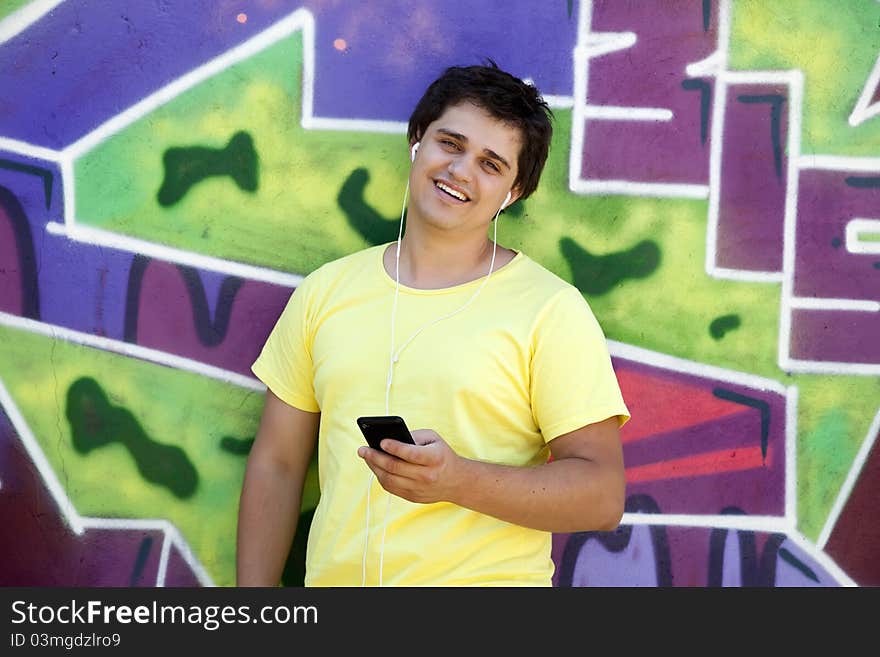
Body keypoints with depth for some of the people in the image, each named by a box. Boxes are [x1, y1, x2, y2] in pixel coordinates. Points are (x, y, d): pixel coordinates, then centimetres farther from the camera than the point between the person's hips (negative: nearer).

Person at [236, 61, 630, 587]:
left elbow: (602, 494, -10)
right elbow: (276, 466, 10)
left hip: (485, 579, -3)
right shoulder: (326, 291, 6)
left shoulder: (550, 308, -6)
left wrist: (458, 480, -23)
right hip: (333, 577, 4)